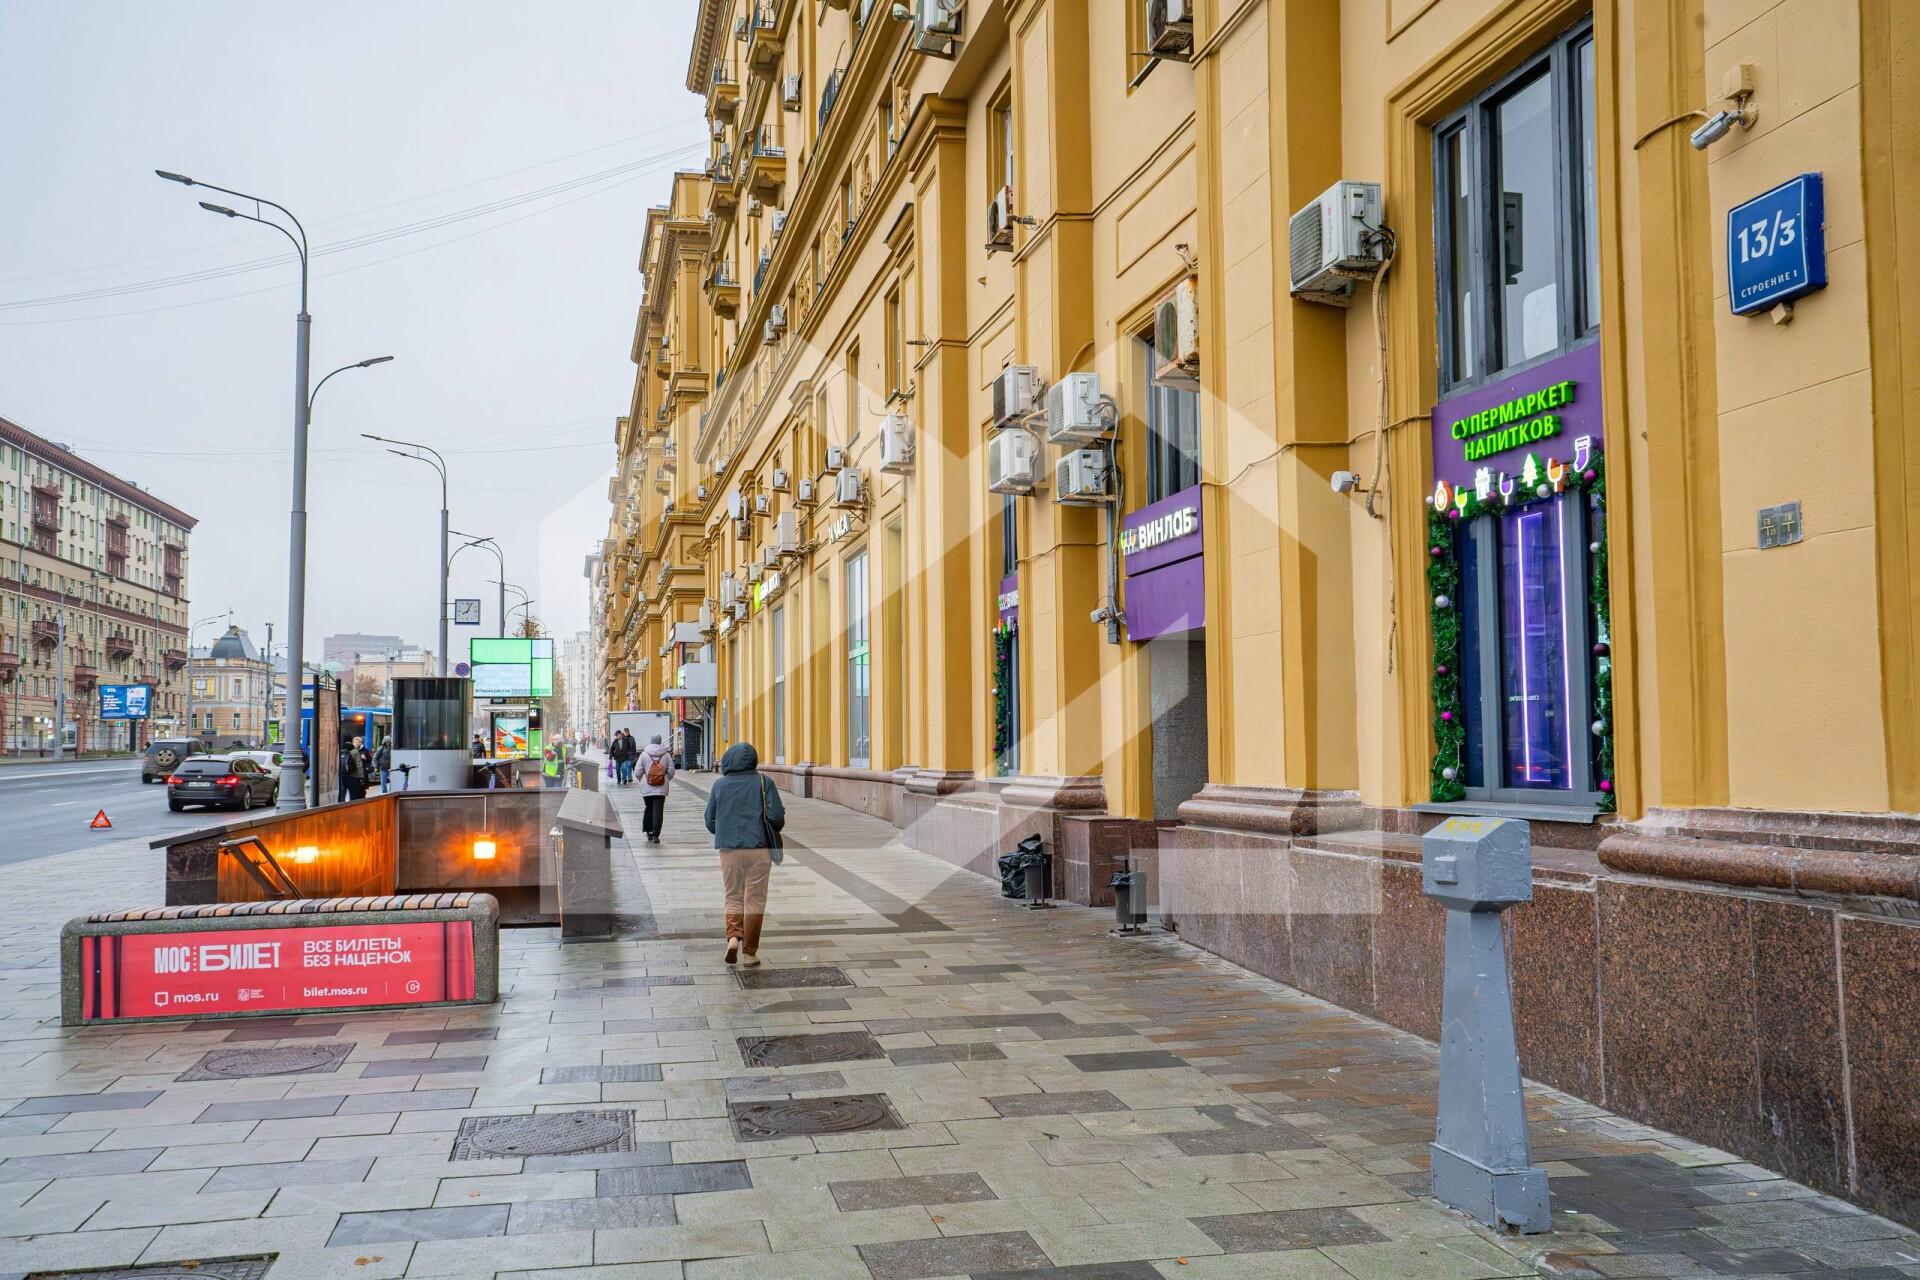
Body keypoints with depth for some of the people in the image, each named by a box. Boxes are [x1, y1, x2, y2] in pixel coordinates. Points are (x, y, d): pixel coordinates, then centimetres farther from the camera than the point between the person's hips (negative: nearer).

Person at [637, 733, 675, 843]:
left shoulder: (644, 754, -2)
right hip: (661, 788, -1)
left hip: (646, 788, 1)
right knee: (658, 810, -2)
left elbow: (638, 771, -3)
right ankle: (655, 834, -8)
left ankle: (649, 831, 22)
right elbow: (671, 771, 0)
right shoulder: (666, 754, -1)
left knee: (649, 808, 17)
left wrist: (642, 780, 15)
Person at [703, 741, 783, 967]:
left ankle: (733, 936, -7)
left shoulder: (719, 785, 3)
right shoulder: (764, 783, -4)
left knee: (733, 898, 15)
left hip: (729, 850, 2)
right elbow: (776, 816, -9)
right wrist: (772, 833, 12)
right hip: (759, 849, -2)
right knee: (755, 901, 7)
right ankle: (749, 952, 8)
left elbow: (710, 821, 7)